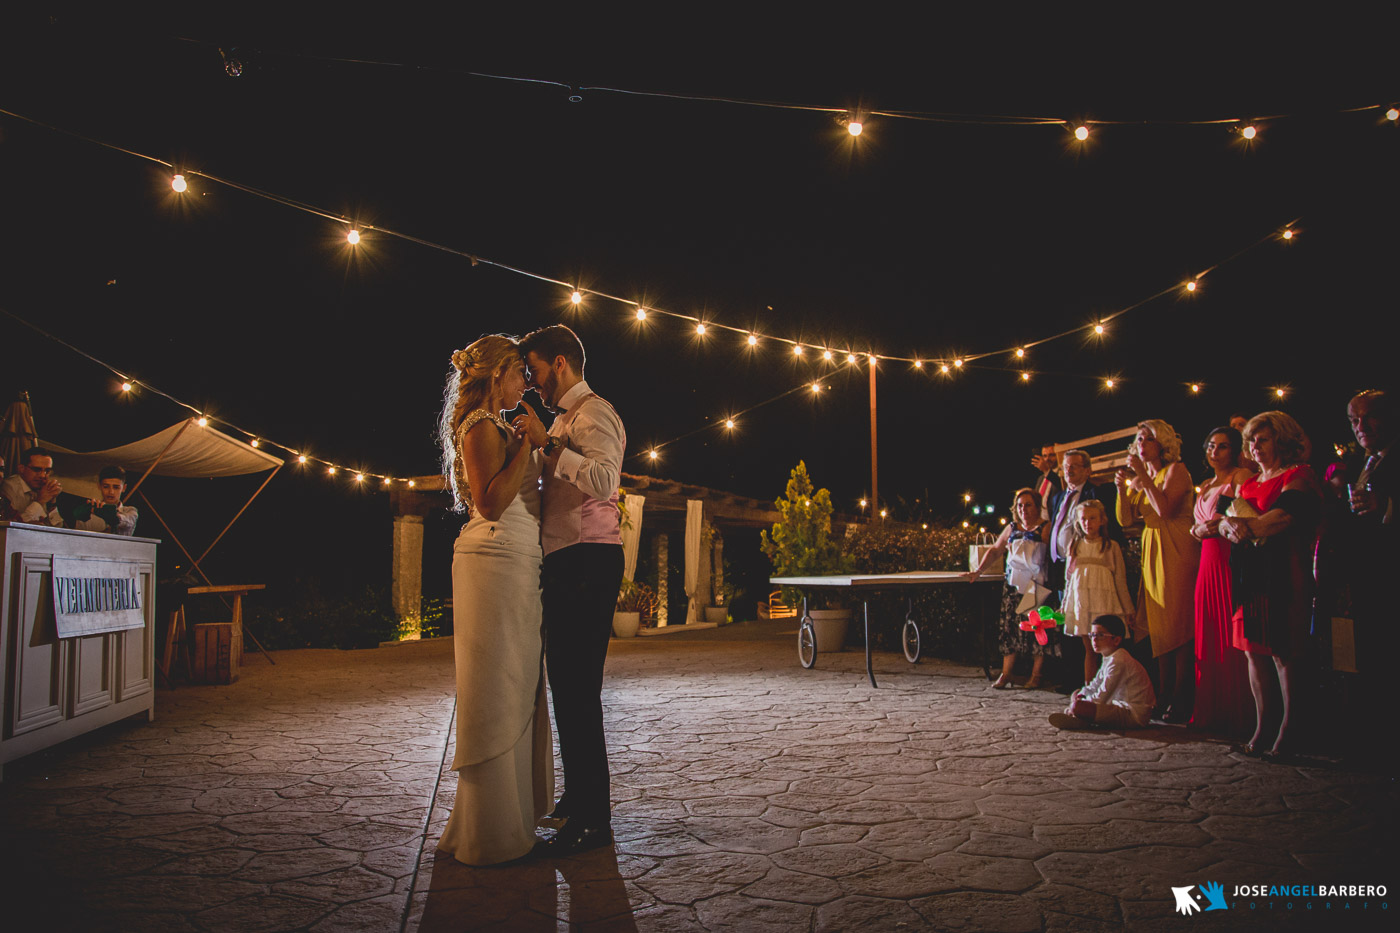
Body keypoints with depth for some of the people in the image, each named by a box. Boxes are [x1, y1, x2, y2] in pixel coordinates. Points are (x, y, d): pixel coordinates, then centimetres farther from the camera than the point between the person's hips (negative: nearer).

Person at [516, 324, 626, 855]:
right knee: (566, 682, 15)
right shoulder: (564, 419, 23)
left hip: (588, 562, -10)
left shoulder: (593, 413, -8)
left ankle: (593, 818, -4)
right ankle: (578, 797, 27)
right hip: (567, 564, 11)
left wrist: (548, 444, -22)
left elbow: (603, 478, -26)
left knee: (578, 688, -10)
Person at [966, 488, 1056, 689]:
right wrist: (978, 572, 13)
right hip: (1014, 586, 4)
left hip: (1037, 588, -4)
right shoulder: (1012, 529, 13)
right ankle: (1006, 674, 4)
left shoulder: (1045, 529, -3)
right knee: (1011, 628, 1)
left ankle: (1036, 675, 7)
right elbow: (995, 550, 20)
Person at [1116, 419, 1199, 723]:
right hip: (1151, 553, 7)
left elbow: (1165, 509, -18)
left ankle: (1181, 702, -6)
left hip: (1178, 551, -7)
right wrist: (1122, 487, -5)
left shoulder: (1176, 470, -3)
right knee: (1159, 626, 6)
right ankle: (1164, 696, 10)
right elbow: (1125, 519, 8)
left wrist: (1143, 478, -15)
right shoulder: (1139, 478, 17)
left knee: (1179, 626, -8)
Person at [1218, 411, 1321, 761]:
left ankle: (1286, 731, -2)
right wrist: (1229, 525, -11)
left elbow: (1285, 515, -14)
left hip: (1284, 574, -7)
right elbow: (1227, 520, 12)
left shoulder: (1299, 475, -1)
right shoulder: (1249, 483, 21)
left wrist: (1246, 527, -3)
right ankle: (1262, 727, 9)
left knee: (1283, 652, -7)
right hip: (1249, 573, 7)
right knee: (1253, 650, 4)